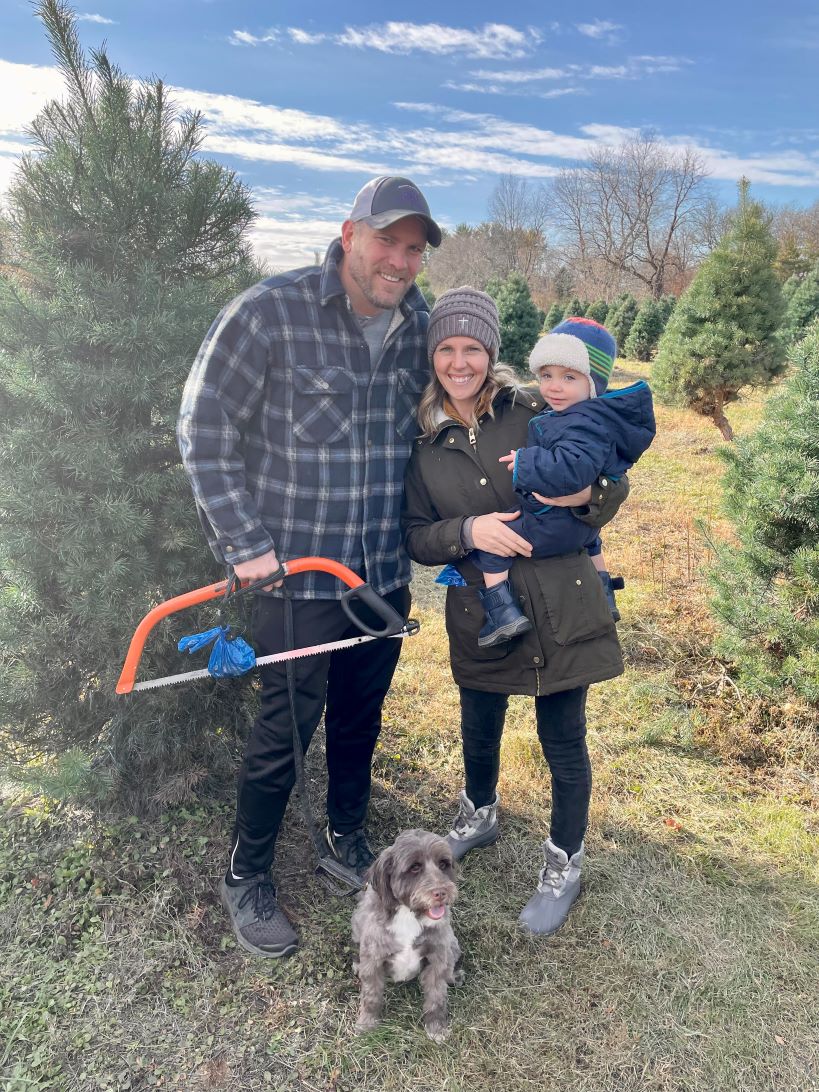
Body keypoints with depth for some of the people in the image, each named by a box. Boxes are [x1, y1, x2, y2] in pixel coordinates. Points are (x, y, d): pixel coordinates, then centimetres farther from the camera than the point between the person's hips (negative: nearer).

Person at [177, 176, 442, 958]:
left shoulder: (418, 324, 3)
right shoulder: (270, 312, -13)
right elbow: (204, 429, -9)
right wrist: (245, 543, -12)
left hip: (386, 571, 5)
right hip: (297, 572, -5)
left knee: (360, 720, 19)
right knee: (285, 729, 5)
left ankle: (346, 837, 43)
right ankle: (245, 878, 29)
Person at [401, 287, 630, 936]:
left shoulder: (533, 413, -5)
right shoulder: (423, 442, 1)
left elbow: (614, 489, -1)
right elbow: (416, 537, 1)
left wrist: (586, 493, -24)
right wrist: (469, 531, -18)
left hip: (559, 608, -2)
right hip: (479, 614, 3)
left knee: (564, 744, 9)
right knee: (479, 734, 21)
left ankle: (565, 864, 35)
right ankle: (480, 816, 54)